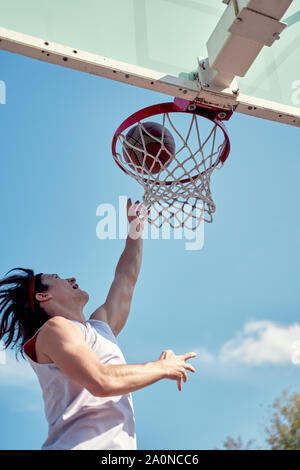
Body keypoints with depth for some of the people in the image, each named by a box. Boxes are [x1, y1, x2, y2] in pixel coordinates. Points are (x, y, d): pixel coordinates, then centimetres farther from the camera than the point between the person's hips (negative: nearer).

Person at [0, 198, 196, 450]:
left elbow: (126, 277, 32)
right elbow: (102, 381, -16)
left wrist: (136, 227, 38)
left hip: (118, 445, 8)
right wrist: (163, 367, -4)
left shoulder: (99, 327, 23)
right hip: (82, 444, -8)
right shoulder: (54, 328, -2)